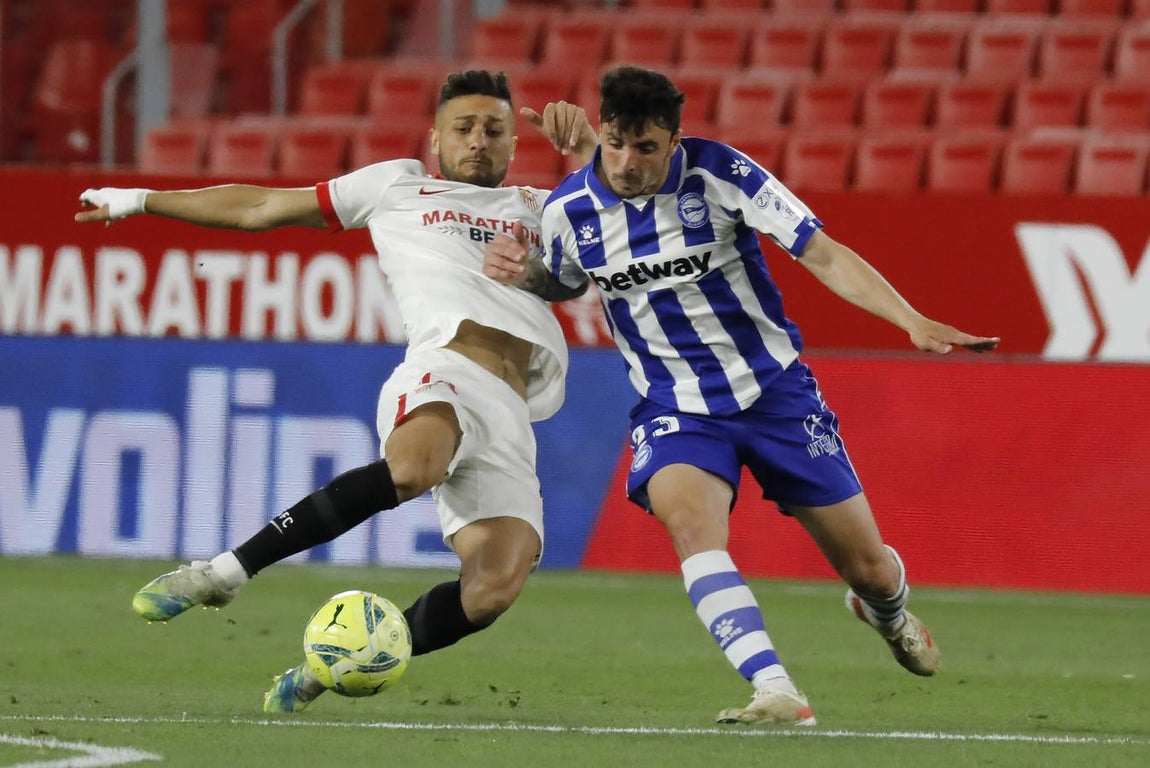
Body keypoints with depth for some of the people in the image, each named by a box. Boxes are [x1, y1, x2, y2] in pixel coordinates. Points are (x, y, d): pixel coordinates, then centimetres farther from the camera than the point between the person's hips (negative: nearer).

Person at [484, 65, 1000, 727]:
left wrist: (912, 321, -29)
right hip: (675, 407, 1)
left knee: (867, 567, 7)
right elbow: (559, 283, 17)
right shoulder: (568, 212, -6)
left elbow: (824, 255, -17)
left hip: (774, 389, -1)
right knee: (689, 520, -33)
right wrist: (519, 272, -7)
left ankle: (887, 612, 47)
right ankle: (778, 695, -40)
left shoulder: (720, 173, -16)